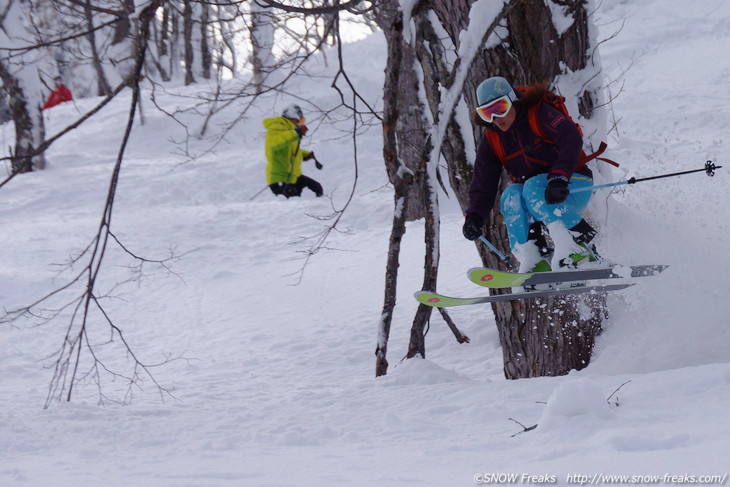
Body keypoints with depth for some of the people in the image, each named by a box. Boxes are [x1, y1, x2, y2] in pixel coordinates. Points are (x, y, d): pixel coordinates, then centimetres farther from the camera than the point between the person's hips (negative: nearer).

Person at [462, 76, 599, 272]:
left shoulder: (539, 114, -13)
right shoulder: (491, 140, 3)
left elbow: (572, 140, -29)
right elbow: (483, 185, -1)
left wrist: (559, 177, -44)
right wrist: (474, 217, -20)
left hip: (573, 187, -4)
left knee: (533, 188, -33)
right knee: (511, 195, -26)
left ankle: (581, 244, -33)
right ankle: (535, 260, -32)